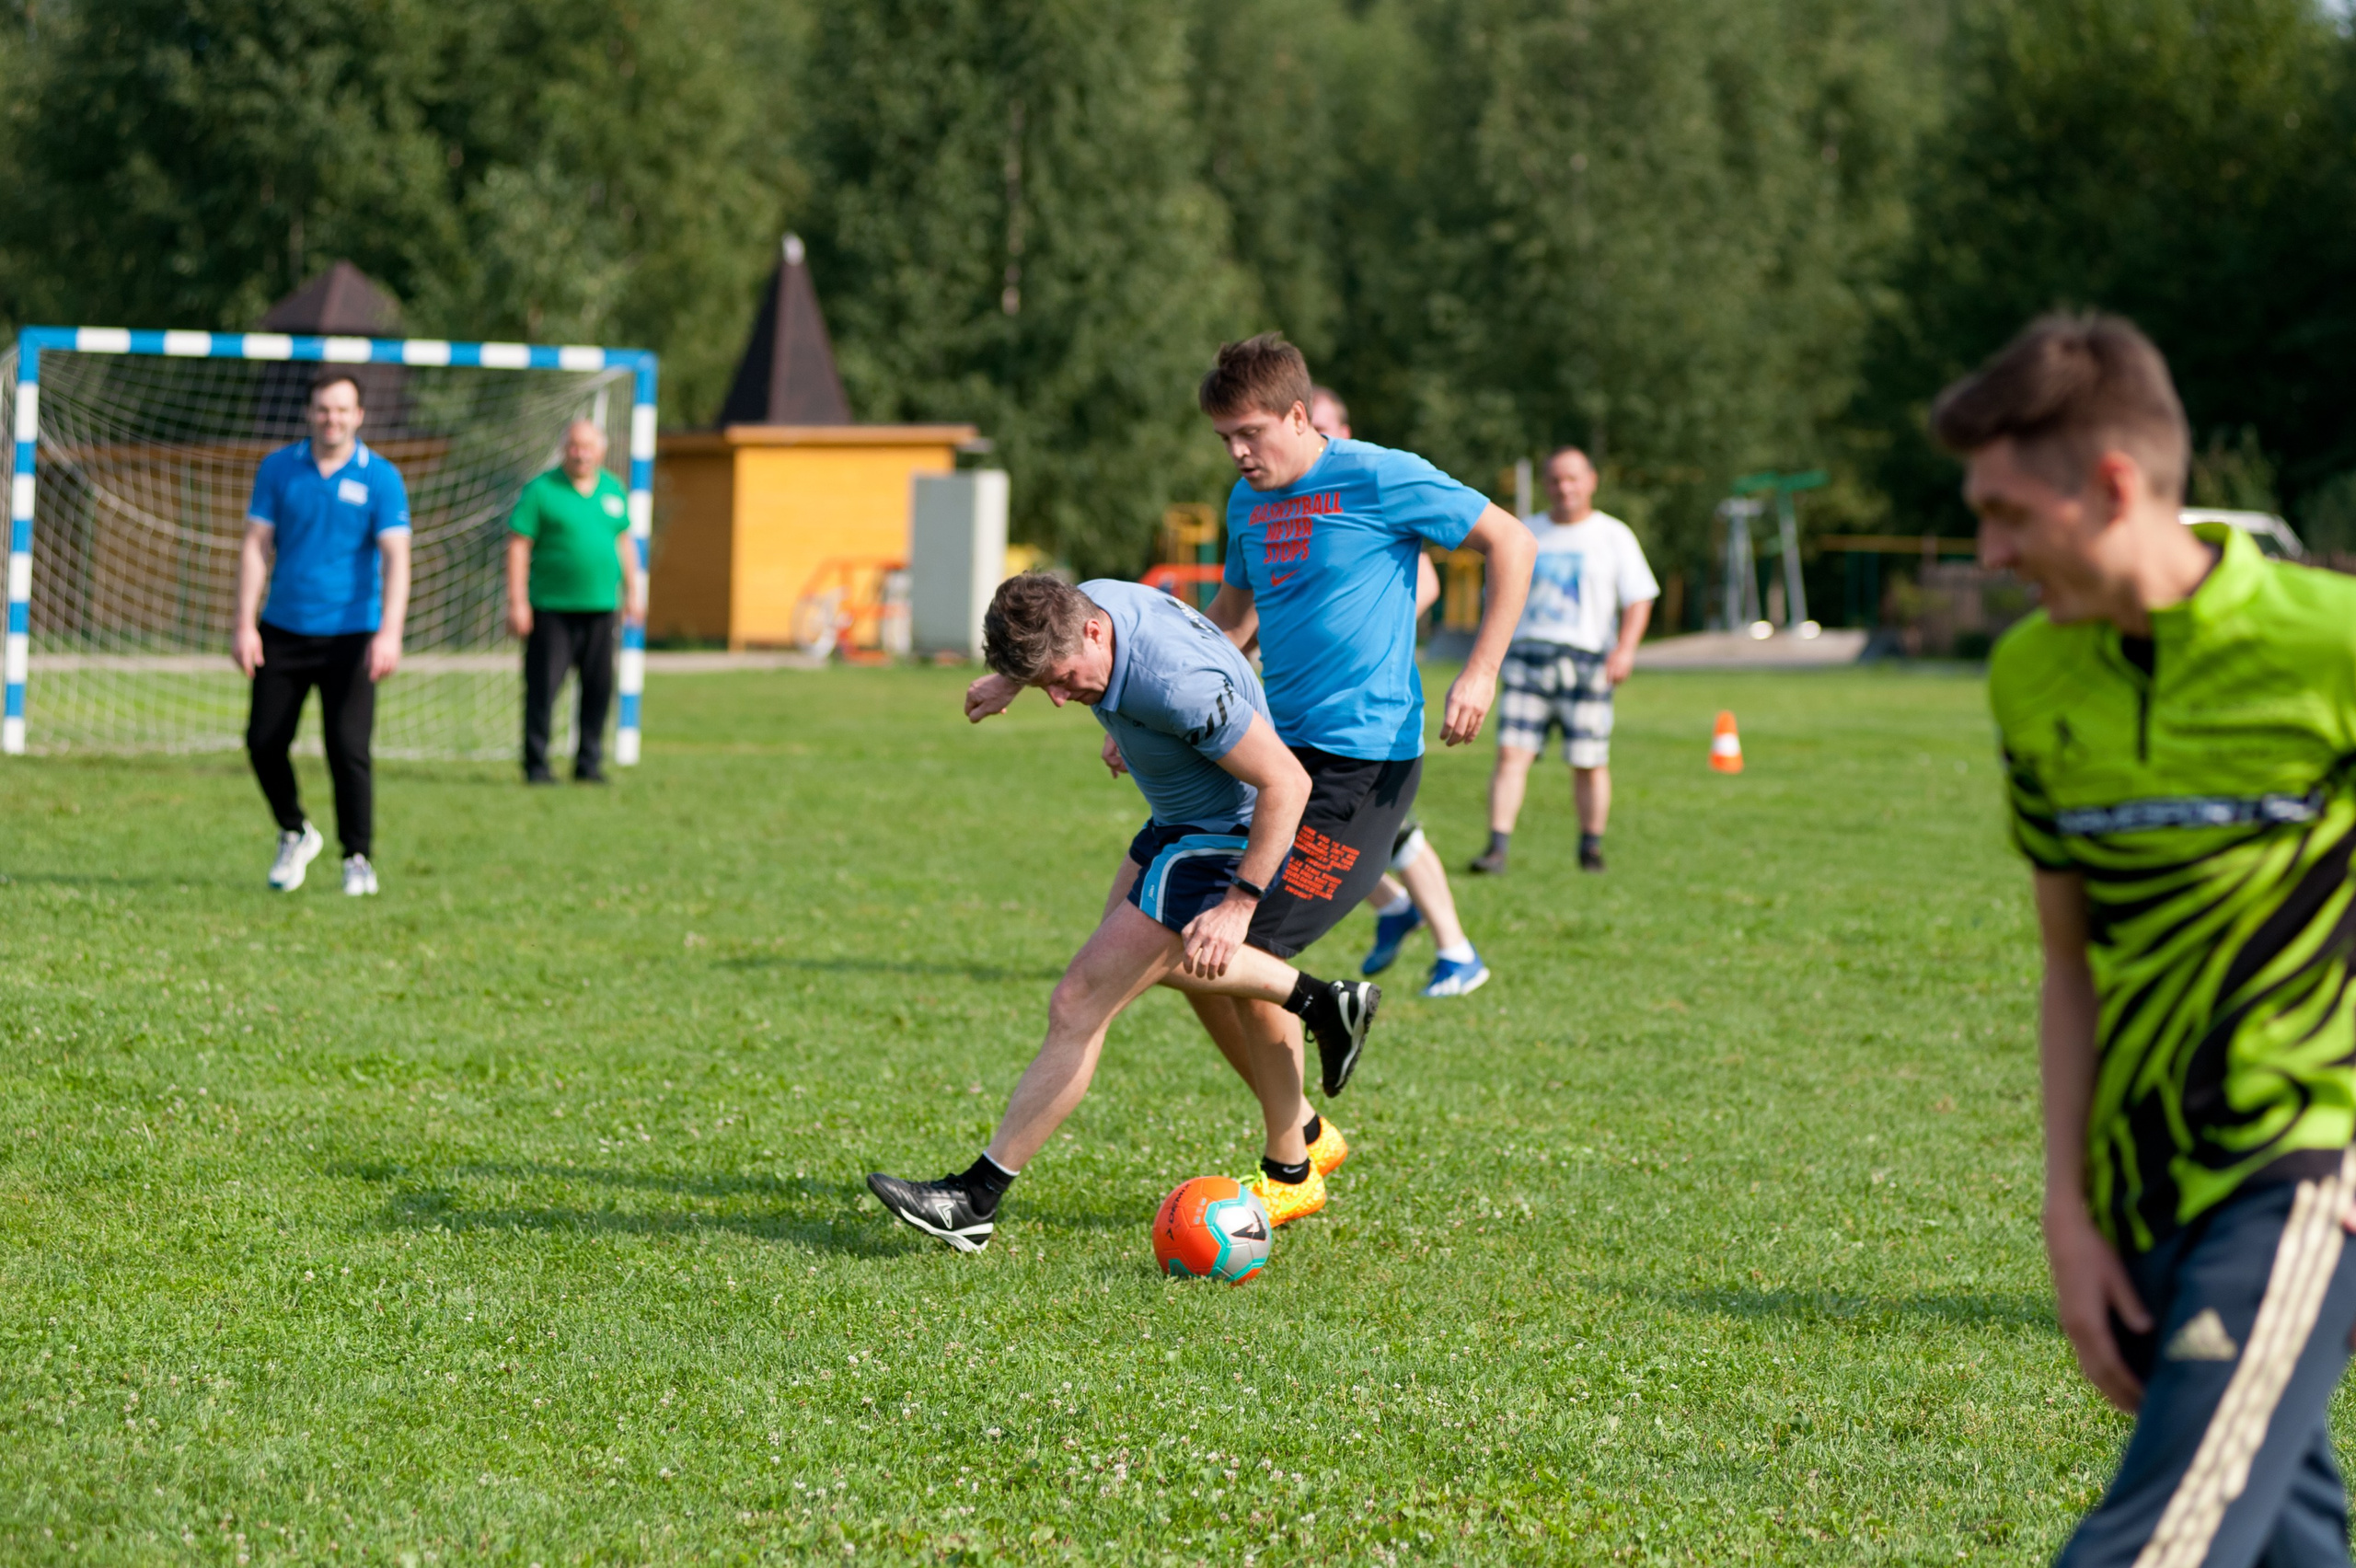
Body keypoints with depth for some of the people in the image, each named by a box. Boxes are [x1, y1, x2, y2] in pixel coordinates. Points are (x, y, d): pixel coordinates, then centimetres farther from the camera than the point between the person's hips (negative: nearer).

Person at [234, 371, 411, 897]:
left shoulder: (380, 478, -3)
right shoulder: (278, 468, 4)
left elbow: (395, 558, -10)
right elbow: (256, 546, 3)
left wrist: (389, 633, -22)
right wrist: (245, 625, -5)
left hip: (350, 635, -3)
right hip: (283, 631, 3)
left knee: (348, 750, -11)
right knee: (264, 742, 2)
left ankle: (358, 860, 3)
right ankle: (294, 834, 27)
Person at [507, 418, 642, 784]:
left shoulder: (613, 490, 12)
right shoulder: (541, 490, -4)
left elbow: (624, 541, 22)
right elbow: (518, 545, -6)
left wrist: (632, 592, 18)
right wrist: (517, 602, -11)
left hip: (600, 607, 5)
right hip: (552, 610, -5)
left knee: (598, 688, 5)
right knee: (542, 688, -4)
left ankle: (589, 763, 14)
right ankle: (536, 764, 3)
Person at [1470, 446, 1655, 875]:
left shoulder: (1613, 535, 8)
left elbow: (1638, 599, 3)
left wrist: (1625, 648, -12)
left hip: (1586, 659, -2)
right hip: (1528, 657, 2)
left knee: (1589, 762, -2)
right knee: (1511, 753, -10)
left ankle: (1591, 848, 14)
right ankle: (1497, 848, -13)